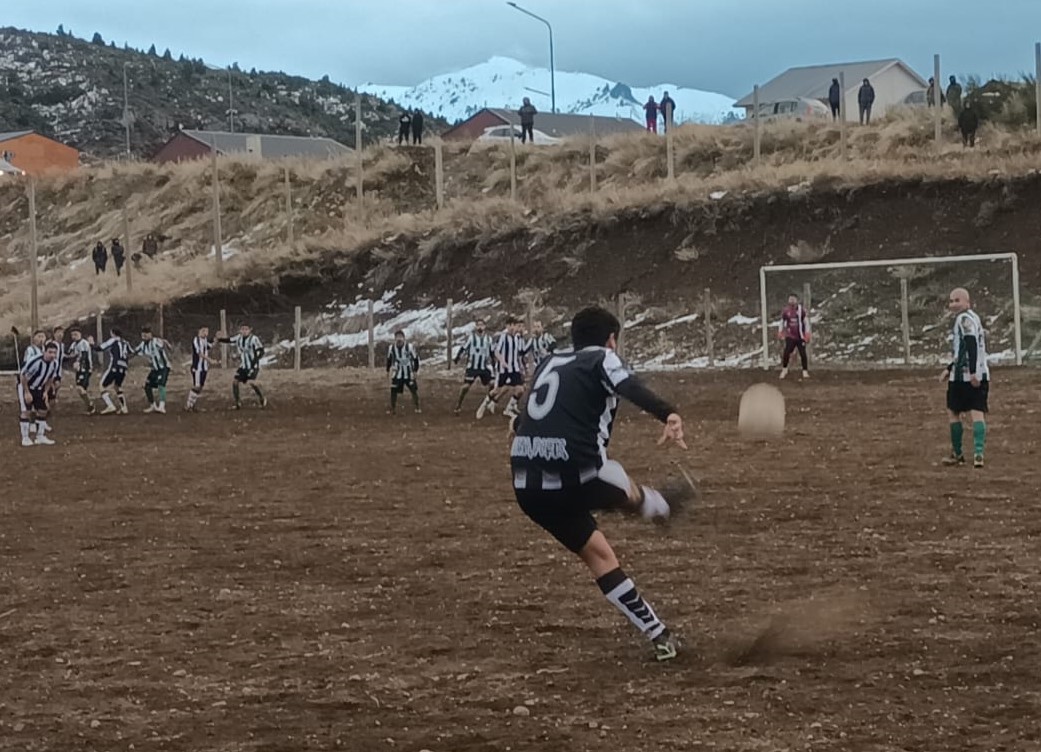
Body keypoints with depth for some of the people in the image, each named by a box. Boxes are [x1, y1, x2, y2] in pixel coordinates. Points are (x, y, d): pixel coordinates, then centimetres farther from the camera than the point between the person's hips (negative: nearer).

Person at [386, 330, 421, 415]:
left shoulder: (409, 347, -17)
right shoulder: (392, 348, -9)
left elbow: (416, 358, -6)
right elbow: (389, 359, 9)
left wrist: (415, 370, -6)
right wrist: (388, 370, 9)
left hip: (409, 374, -2)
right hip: (397, 374, 2)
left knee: (414, 390, -2)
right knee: (393, 391, -1)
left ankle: (417, 408, 11)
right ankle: (393, 409, 10)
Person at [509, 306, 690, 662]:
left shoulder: (549, 363, 22)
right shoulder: (602, 359, 4)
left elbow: (521, 420, 36)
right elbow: (631, 388, -20)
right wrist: (669, 415, -37)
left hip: (527, 487, 7)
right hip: (575, 476, -7)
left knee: (598, 554, 18)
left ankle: (658, 635, 20)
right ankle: (663, 507, 57)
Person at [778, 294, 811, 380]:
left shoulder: (801, 310, -10)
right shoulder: (786, 311, -4)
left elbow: (806, 322, -4)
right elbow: (782, 322, 12)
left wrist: (807, 334, -8)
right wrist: (780, 332, 9)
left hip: (800, 337, -1)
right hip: (790, 336, 1)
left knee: (803, 354, 3)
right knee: (786, 353, -7)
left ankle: (805, 371, 17)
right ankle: (784, 370, 14)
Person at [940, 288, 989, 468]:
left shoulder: (964, 319, -10)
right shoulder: (974, 318, 20)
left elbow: (971, 345, -22)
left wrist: (972, 372, -29)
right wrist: (950, 369, 31)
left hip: (964, 376, -8)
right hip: (981, 376, 8)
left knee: (953, 412, 8)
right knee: (978, 413, -3)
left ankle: (957, 454, 16)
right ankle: (979, 453, -18)